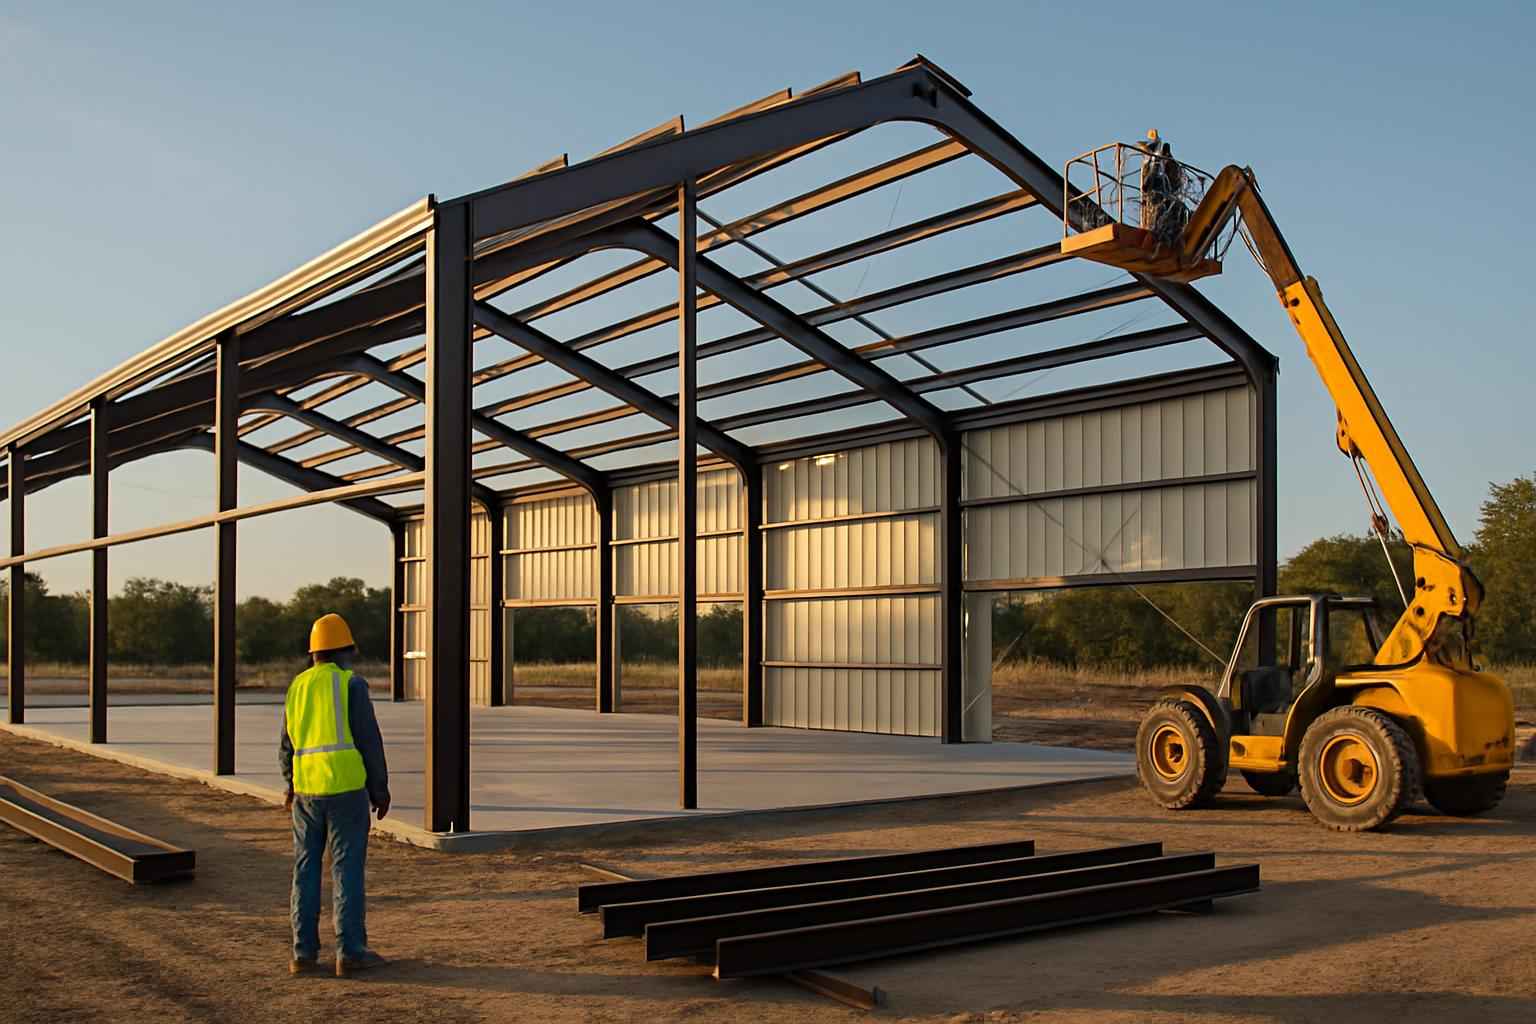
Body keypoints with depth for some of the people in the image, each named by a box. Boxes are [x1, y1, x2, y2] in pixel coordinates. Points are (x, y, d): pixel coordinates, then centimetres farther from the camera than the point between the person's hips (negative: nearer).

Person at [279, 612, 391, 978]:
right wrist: (381, 789, -2)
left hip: (308, 789, 5)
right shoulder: (352, 684, -8)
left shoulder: (297, 687, 9)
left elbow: (288, 745, 14)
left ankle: (304, 952, 12)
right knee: (347, 869, -1)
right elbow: (369, 740, -9)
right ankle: (350, 952, 1)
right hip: (347, 787, -5)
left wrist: (290, 785, 28)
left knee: (306, 869, 11)